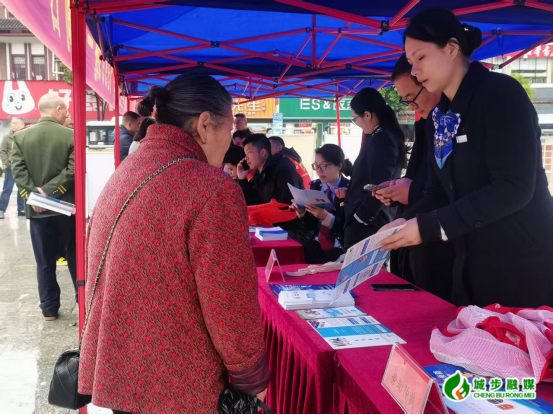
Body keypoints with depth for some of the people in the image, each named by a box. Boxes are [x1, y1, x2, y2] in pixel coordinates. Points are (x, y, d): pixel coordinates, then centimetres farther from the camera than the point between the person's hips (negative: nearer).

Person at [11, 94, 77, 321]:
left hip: (38, 208, 2)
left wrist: (32, 194, -11)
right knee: (75, 255, 13)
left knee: (45, 262, 10)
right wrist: (50, 191, -15)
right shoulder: (71, 135, -8)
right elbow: (73, 170, -16)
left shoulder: (21, 136, 2)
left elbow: (18, 170, -7)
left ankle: (49, 309, 17)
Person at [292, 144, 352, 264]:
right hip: (317, 244, 5)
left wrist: (326, 217, -25)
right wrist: (301, 212, -7)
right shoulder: (315, 186, 8)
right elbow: (312, 224, 13)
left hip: (342, 248, -5)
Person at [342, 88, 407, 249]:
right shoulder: (389, 136, 12)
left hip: (366, 225, -10)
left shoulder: (380, 140, -18)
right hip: (378, 221, 10)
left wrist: (359, 218, -13)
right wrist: (349, 191, 17)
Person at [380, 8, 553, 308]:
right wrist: (407, 222, -10)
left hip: (525, 263, -7)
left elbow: (515, 188, -22)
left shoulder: (501, 94, -14)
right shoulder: (439, 116, 9)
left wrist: (429, 226, -24)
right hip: (472, 267, 7)